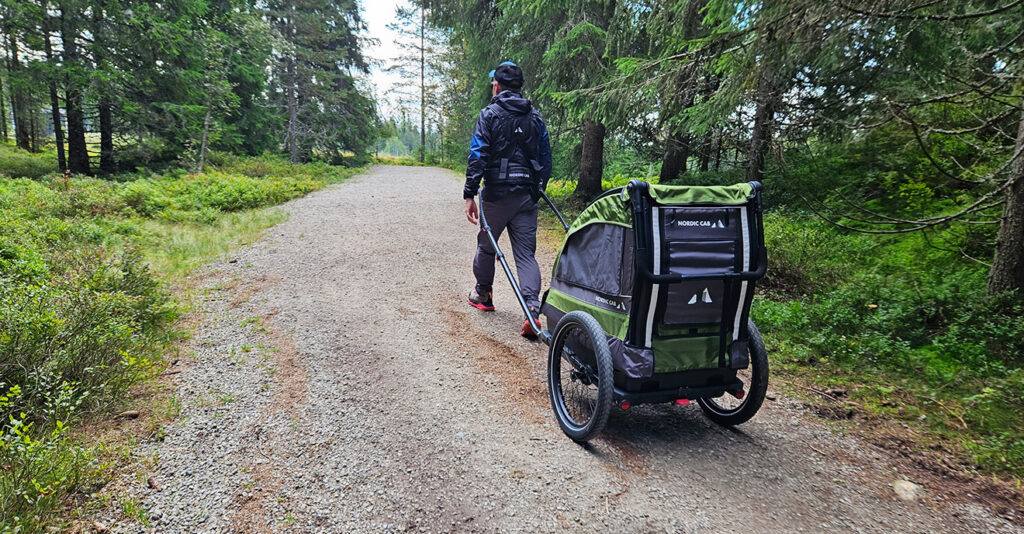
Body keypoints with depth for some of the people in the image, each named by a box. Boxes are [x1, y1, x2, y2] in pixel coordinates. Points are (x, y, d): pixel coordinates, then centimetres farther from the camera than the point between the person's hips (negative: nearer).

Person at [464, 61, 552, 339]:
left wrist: (469, 194, -11)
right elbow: (546, 159, 13)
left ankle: (482, 294, 36)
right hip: (527, 195, 3)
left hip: (496, 193, -3)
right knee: (526, 253, 2)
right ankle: (533, 310, -14)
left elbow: (477, 156, -12)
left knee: (486, 245, 18)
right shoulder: (535, 117, 12)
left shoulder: (489, 114, -2)